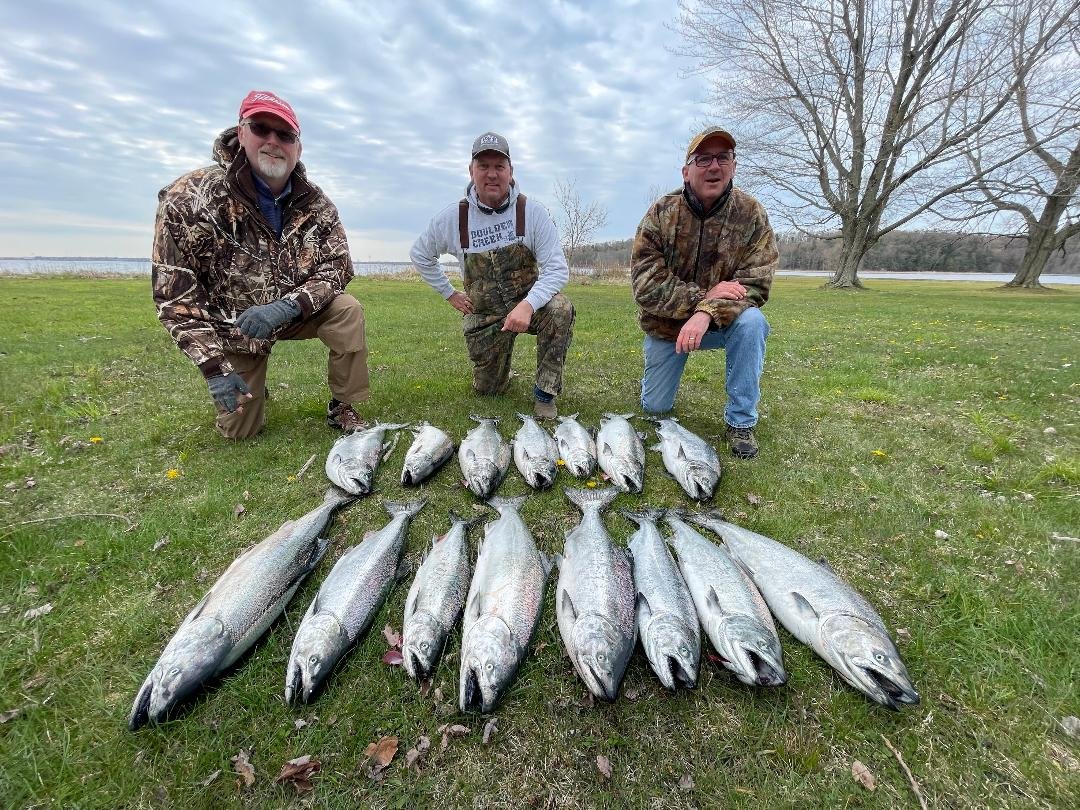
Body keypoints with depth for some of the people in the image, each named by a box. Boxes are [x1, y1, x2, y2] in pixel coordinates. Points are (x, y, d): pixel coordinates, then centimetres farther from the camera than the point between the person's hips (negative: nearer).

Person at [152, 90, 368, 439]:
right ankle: (253, 390, 38)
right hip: (232, 328, -1)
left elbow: (338, 266, -13)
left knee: (348, 310, -27)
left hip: (295, 314, 2)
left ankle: (342, 410, -12)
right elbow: (173, 293, -19)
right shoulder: (190, 197, -21)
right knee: (239, 429, 2)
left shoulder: (315, 203, -12)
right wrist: (215, 366, -23)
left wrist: (286, 307, -32)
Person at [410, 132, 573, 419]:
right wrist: (450, 294, 5)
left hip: (529, 303, -1)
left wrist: (528, 304, -35)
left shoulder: (533, 213, -13)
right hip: (484, 314, 2)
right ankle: (498, 357, 44)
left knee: (560, 309, -35)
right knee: (487, 389, 6)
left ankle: (545, 393, -17)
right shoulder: (452, 218, -8)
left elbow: (557, 269, -19)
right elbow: (420, 255, 9)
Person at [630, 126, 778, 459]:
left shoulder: (752, 214, -11)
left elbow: (755, 284, -18)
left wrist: (708, 312, -35)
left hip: (722, 320, 0)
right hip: (666, 325, 0)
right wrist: (703, 296, -29)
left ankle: (741, 422, -17)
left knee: (752, 322, -34)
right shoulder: (661, 213, -13)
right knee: (654, 409, 3)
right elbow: (645, 284, -20)